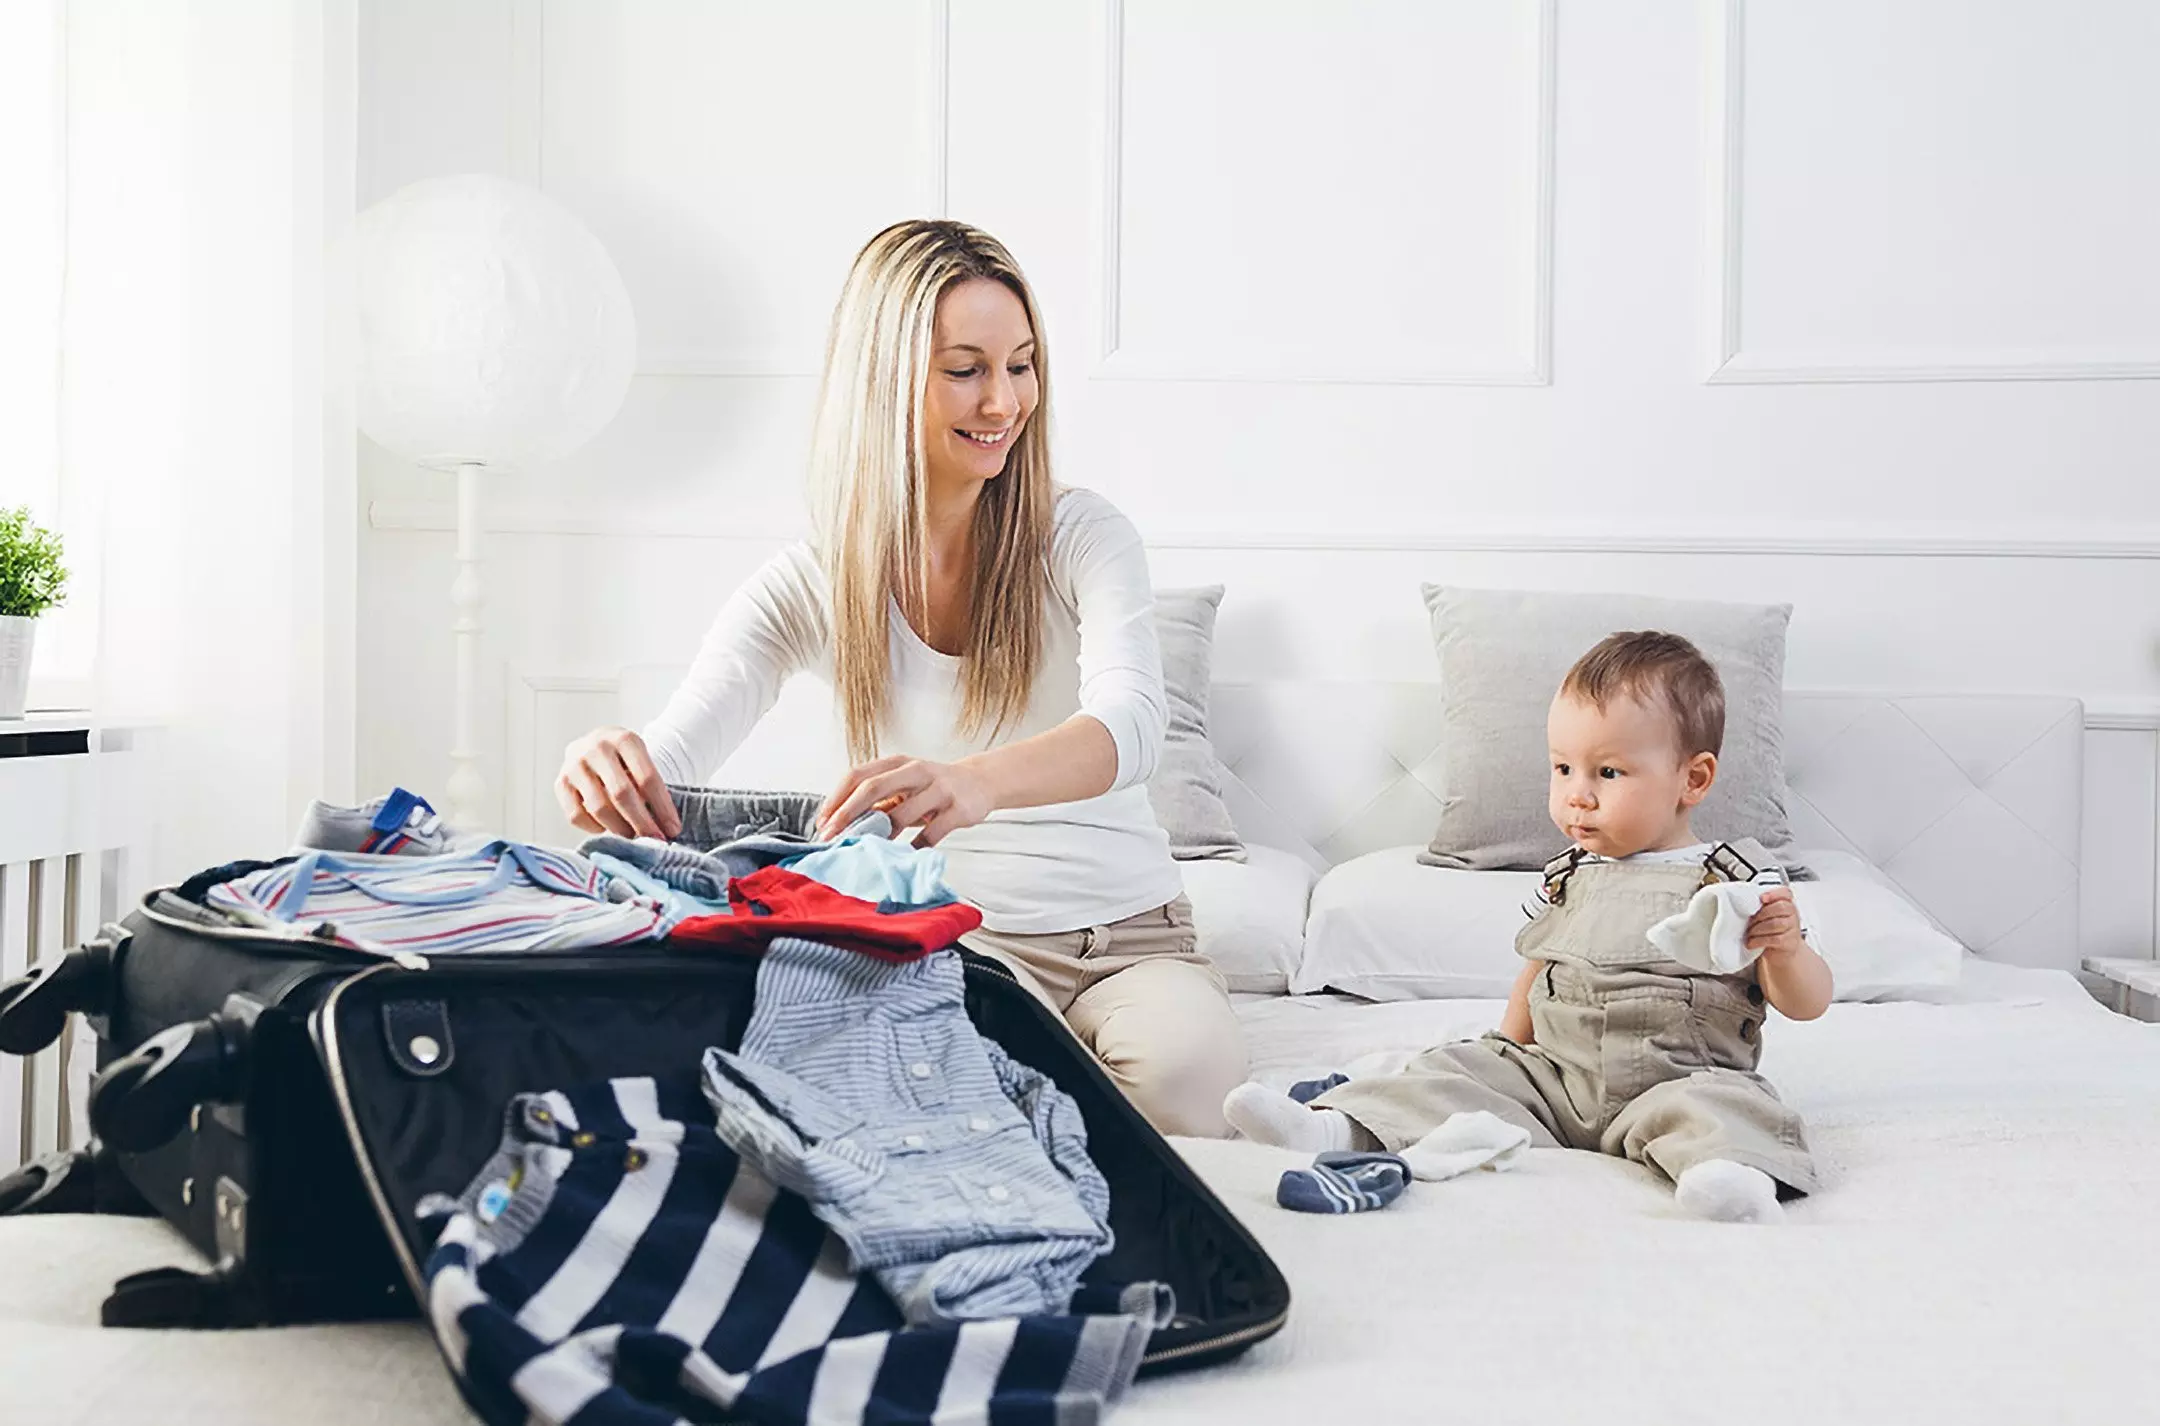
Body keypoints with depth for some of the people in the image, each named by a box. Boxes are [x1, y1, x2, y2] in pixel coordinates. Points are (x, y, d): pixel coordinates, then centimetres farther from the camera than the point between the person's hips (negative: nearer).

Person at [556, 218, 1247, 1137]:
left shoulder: (1082, 537, -5)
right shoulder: (808, 588, -2)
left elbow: (1130, 723, -25)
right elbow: (668, 761, -12)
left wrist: (977, 780, -49)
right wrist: (608, 770, -41)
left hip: (1130, 934, 1)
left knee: (1183, 1061, -33)